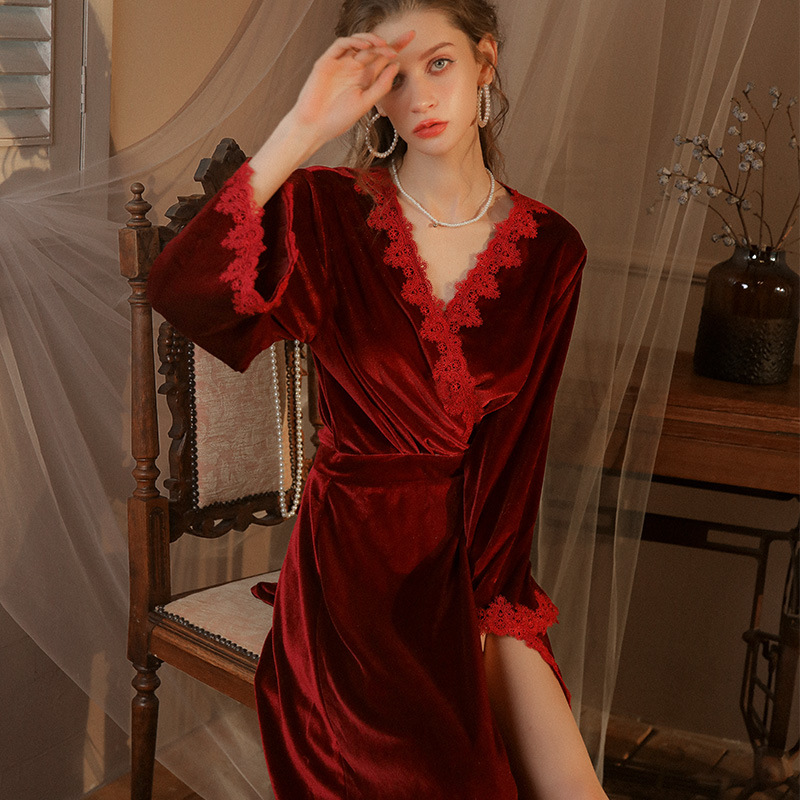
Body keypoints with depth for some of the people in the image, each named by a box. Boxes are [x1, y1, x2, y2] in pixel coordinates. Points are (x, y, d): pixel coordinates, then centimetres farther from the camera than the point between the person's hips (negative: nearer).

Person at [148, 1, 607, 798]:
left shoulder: (548, 249, 1)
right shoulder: (328, 212, -5)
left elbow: (512, 452, -2)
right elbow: (178, 291, -24)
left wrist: (491, 607, -12)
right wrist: (303, 128, -25)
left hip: (474, 554, 3)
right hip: (352, 558, -2)